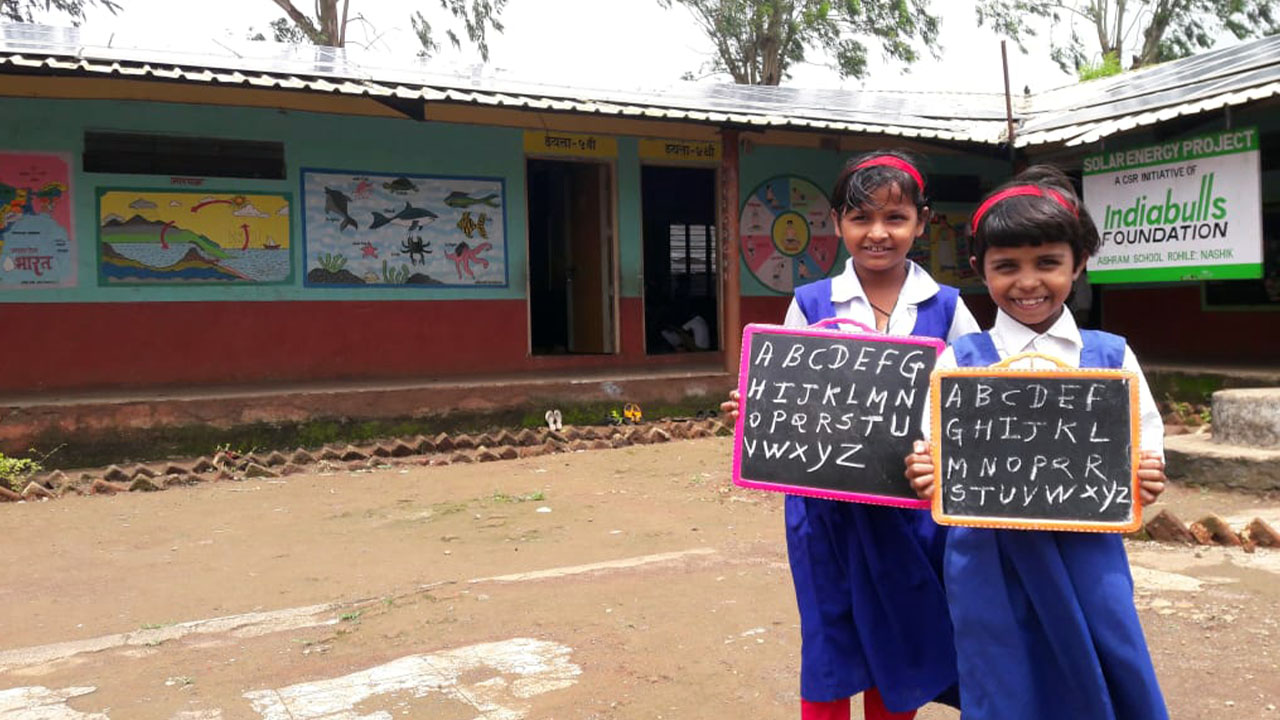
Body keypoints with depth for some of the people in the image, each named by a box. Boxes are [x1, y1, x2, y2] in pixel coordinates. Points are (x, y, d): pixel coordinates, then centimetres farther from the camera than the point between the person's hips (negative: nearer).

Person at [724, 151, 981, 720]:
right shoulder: (810, 304, 0)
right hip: (828, 506, 0)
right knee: (830, 651, 8)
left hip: (912, 503, 1)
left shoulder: (945, 307, 1)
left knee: (900, 651, 13)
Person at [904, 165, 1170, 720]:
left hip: (1087, 556, 1)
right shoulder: (960, 361, -1)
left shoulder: (1111, 357, 4)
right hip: (992, 563, -1)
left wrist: (1146, 477, -15)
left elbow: (1145, 444, 6)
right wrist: (925, 476, -24)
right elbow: (933, 457, -2)